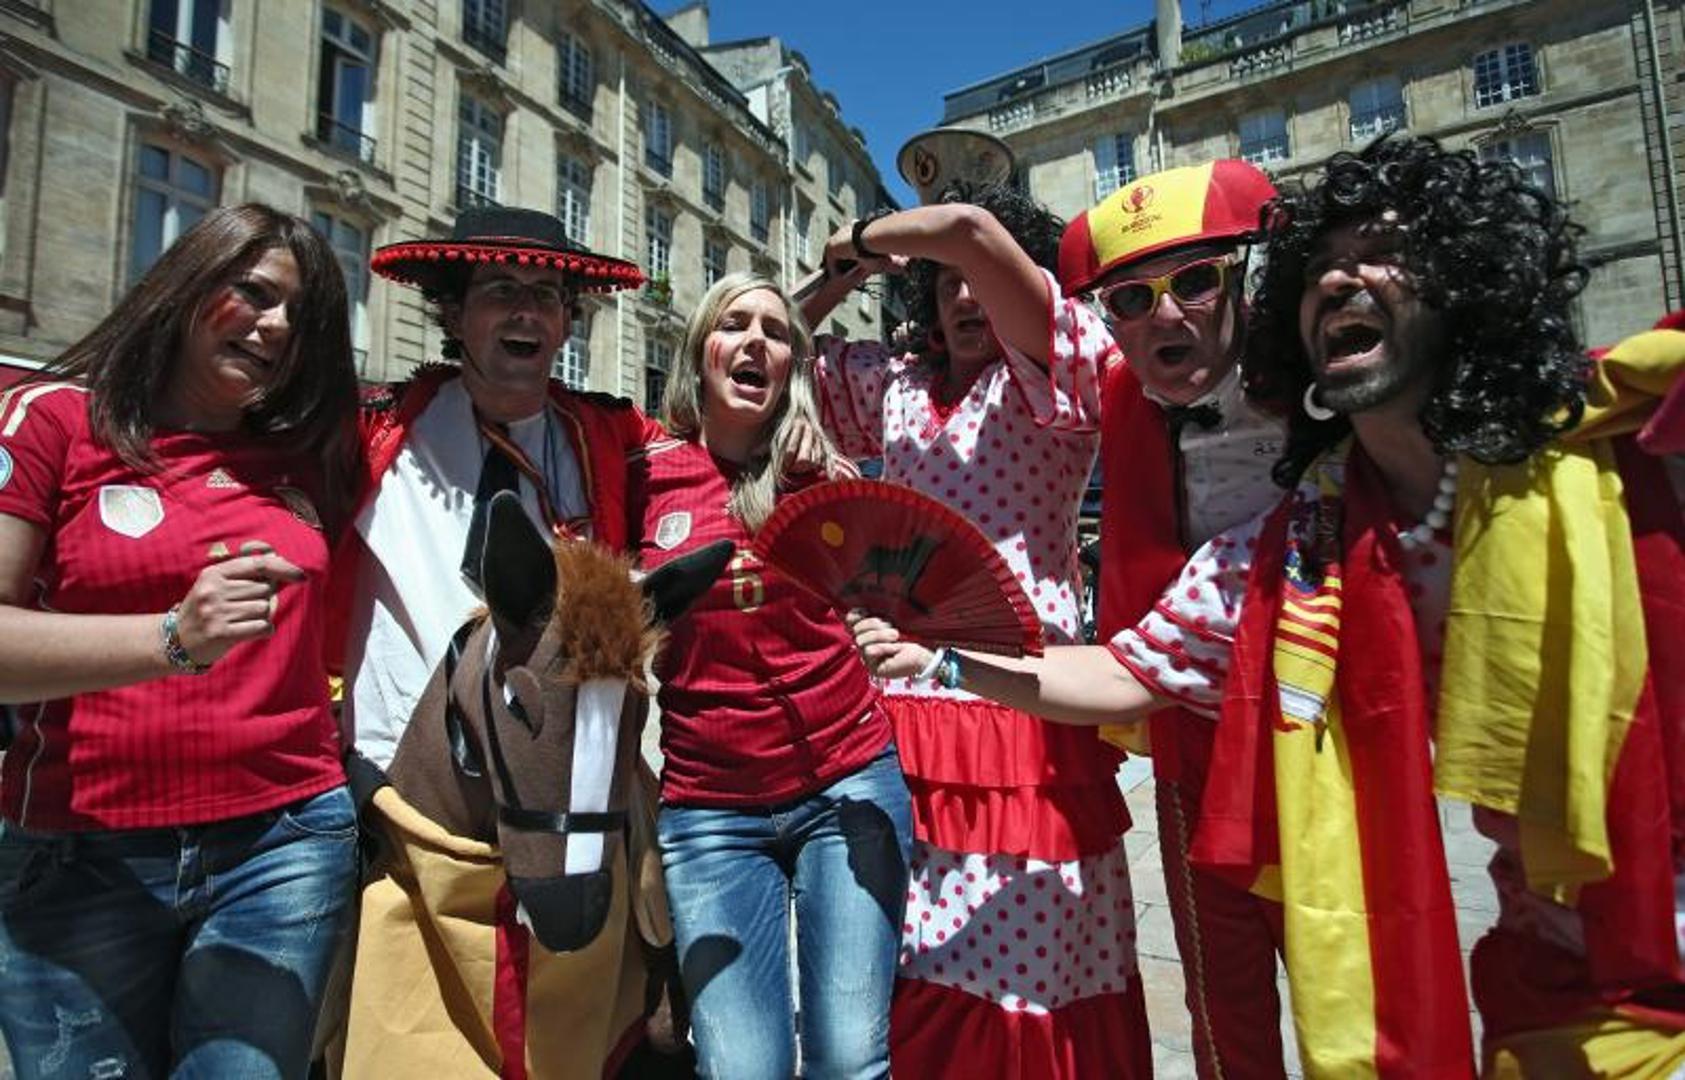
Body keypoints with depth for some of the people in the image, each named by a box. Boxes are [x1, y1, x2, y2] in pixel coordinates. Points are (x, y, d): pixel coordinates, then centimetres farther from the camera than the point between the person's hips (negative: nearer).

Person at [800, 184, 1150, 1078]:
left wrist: (859, 238, 2)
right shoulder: (894, 387, 16)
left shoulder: (1054, 375, 0)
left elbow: (969, 227, -14)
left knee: (1024, 985, 3)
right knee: (910, 990, 10)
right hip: (898, 726, 5)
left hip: (1023, 715, -4)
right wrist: (842, 278, 14)